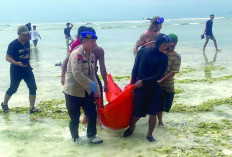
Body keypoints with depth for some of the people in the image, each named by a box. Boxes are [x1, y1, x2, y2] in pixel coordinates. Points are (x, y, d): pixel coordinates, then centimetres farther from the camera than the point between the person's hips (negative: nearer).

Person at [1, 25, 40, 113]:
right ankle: (4, 104, 34)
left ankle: (32, 108, 8)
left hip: (27, 69, 5)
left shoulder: (27, 42, 2)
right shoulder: (13, 44, -16)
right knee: (13, 89, 8)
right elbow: (8, 57, -16)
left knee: (33, 87, -2)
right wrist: (17, 63, -30)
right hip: (16, 71, -5)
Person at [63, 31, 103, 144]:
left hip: (87, 91, 7)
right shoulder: (76, 54, -18)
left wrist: (96, 89, 1)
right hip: (73, 91, -7)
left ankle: (91, 136, 25)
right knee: (75, 117, 6)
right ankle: (75, 138, 27)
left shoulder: (91, 55, 6)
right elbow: (77, 74, -28)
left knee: (92, 113, 7)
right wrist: (92, 86, -26)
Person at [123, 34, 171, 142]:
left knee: (153, 113, -1)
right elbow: (135, 69, 0)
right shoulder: (143, 51, -4)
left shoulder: (163, 58, -4)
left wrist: (143, 81, -17)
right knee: (138, 112, 5)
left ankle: (149, 134, 18)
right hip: (139, 87, -1)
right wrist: (132, 85, -3)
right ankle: (131, 127, 35)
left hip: (153, 88, 1)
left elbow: (159, 75, -11)